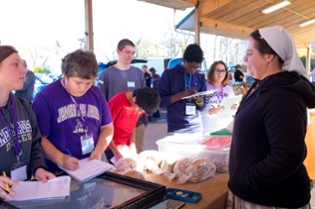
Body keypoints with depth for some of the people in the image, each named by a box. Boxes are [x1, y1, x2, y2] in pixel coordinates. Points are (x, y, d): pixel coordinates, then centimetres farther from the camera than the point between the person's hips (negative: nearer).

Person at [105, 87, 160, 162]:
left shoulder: (140, 105, -8)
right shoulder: (117, 103, -25)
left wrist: (132, 144, -2)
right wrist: (116, 153, -18)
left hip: (126, 145, 6)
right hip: (112, 146, -5)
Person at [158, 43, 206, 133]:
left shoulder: (200, 77, 7)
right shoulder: (169, 74, -3)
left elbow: (202, 107, 10)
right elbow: (160, 100, -8)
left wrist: (199, 101, -13)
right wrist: (183, 94, -17)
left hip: (196, 127, 4)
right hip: (176, 128, -3)